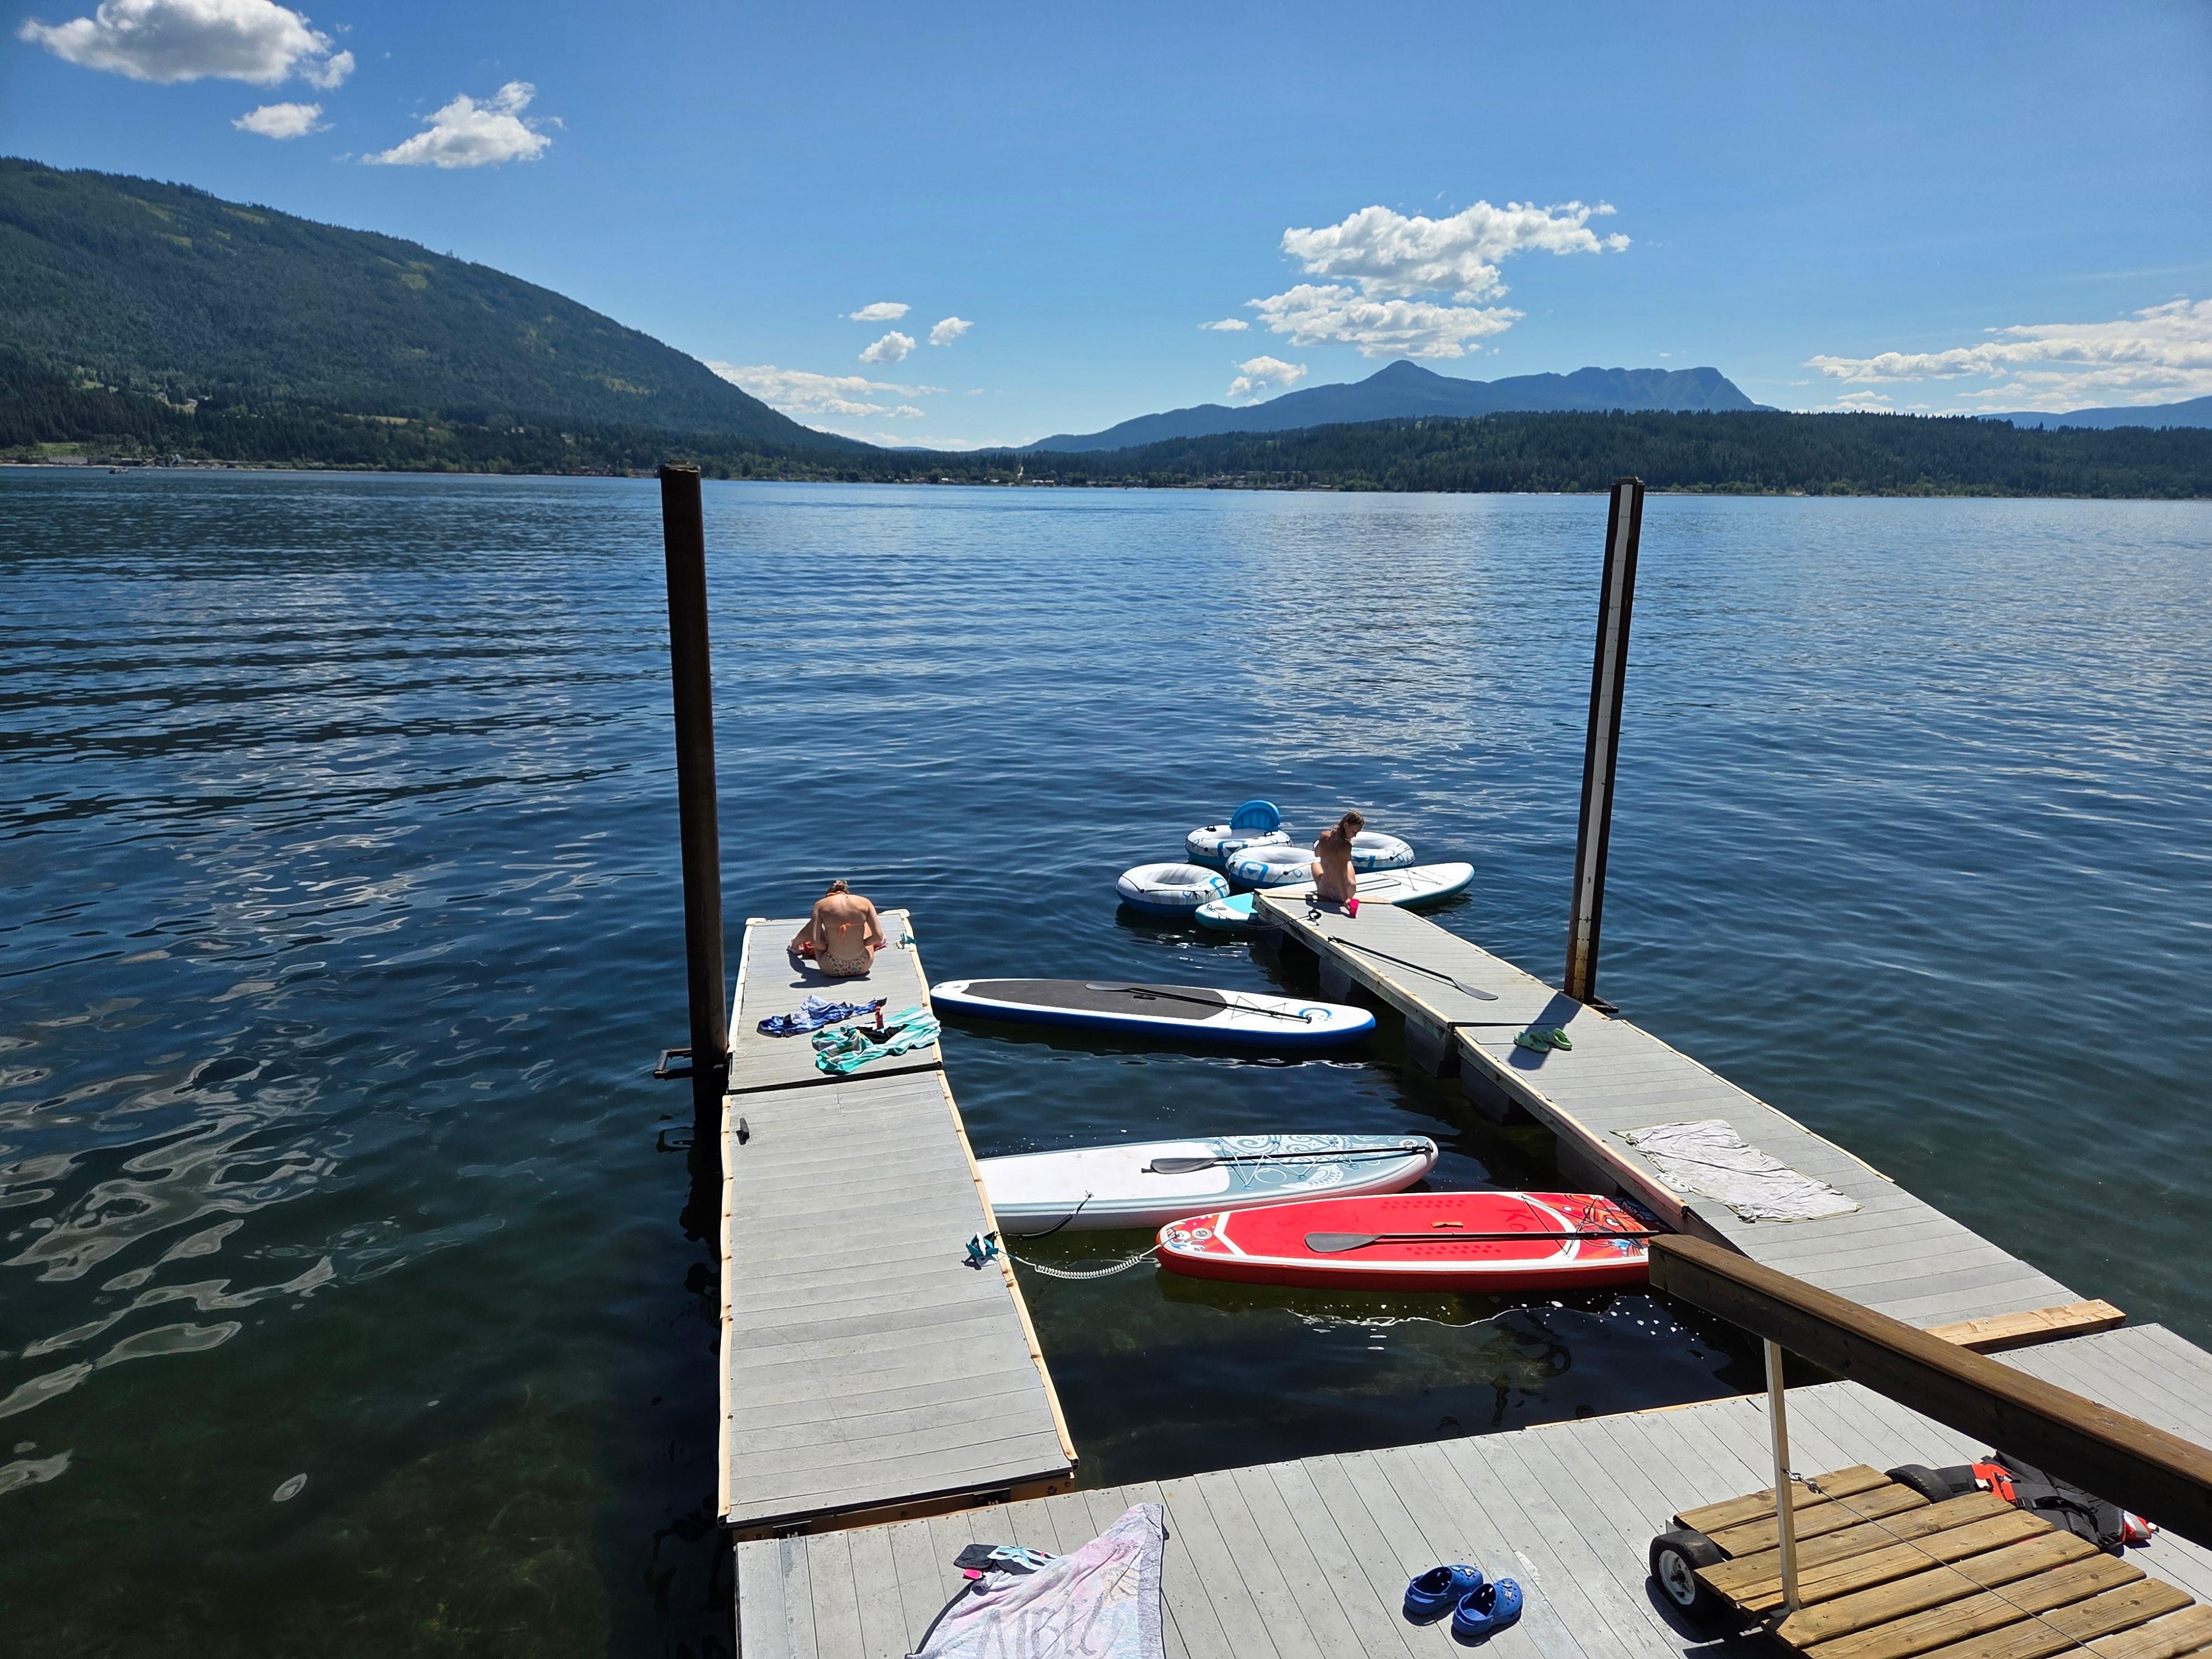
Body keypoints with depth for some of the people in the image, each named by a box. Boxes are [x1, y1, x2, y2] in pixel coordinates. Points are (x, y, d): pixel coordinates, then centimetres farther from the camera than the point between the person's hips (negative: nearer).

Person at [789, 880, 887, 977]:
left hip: (833, 969, -1)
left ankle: (796, 945, 57)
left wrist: (828, 947, 8)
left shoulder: (821, 905, -1)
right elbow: (878, 937, -5)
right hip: (862, 967, 1)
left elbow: (814, 941, -11)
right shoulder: (864, 902, 1)